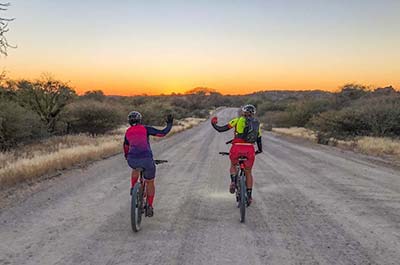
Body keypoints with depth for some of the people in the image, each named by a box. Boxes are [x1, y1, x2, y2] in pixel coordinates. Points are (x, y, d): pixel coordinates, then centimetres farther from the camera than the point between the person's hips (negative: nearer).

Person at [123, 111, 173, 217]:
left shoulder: (127, 132, 18)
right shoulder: (146, 129, 6)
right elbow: (162, 133, 1)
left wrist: (127, 157, 50)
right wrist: (169, 124, 17)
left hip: (132, 160, 3)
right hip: (147, 159, -3)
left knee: (136, 168, 42)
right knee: (150, 183, 18)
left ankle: (133, 188, 31)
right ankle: (149, 208, 18)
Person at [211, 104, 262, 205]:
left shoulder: (238, 120, 6)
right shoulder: (257, 124, 17)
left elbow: (221, 129, 4)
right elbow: (259, 140, 24)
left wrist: (213, 124, 23)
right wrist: (259, 150, 43)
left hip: (236, 149, -2)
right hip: (250, 150, 2)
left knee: (233, 165, 28)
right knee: (248, 172, 21)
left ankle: (233, 181, 3)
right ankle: (249, 196, 22)